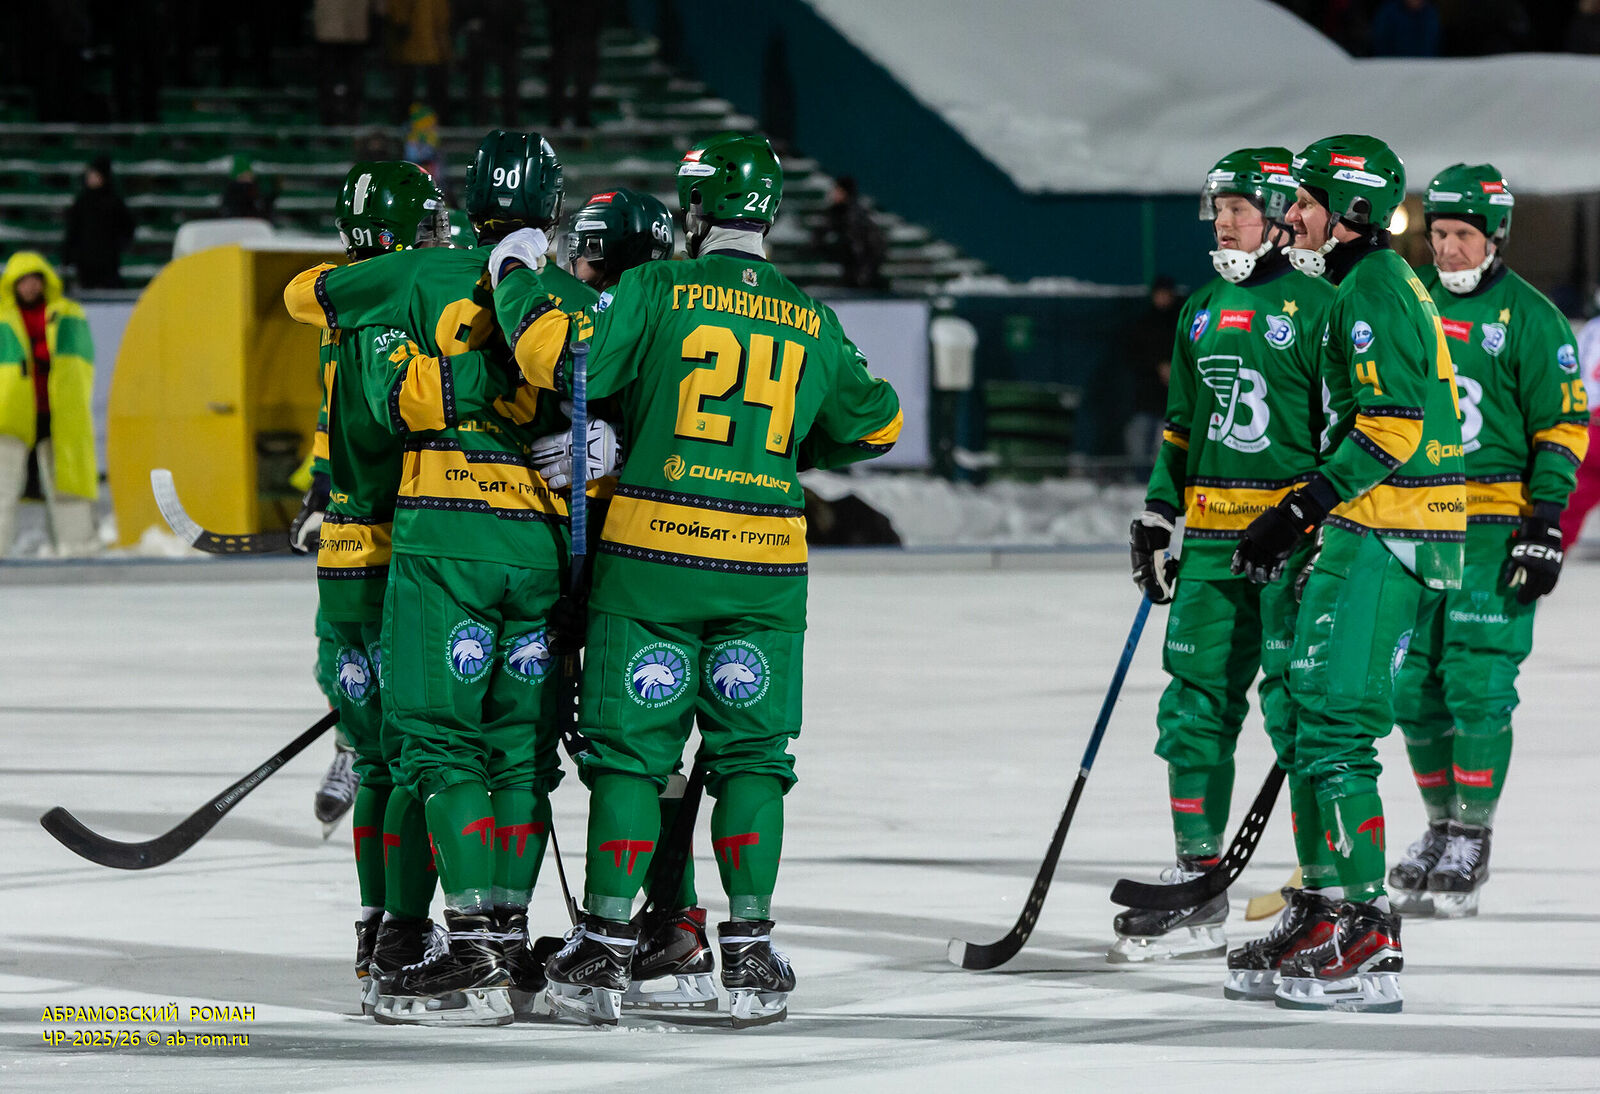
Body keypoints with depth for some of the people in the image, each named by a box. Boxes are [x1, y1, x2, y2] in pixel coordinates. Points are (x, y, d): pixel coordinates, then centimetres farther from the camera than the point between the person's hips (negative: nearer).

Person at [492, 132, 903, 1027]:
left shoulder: (659, 291, -4)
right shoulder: (811, 322, 8)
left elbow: (559, 356, -12)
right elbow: (875, 423, 21)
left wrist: (519, 281, 4)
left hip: (652, 556, -2)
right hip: (765, 564, 2)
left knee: (630, 749, 4)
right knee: (751, 753, 10)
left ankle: (607, 943, 2)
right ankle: (750, 952, 6)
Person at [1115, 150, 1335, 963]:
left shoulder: (1314, 307, -5)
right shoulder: (1201, 313, 17)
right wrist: (1156, 516, 18)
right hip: (1213, 537, 7)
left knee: (1299, 705, -9)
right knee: (1196, 703, 6)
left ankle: (1330, 887, -3)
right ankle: (1197, 890, 12)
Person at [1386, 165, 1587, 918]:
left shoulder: (1529, 318, -4)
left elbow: (1564, 425, -5)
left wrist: (1546, 523, -12)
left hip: (1496, 528, -6)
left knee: (1476, 684, -9)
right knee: (1414, 685, 6)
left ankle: (1471, 842, -2)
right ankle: (1442, 827, 20)